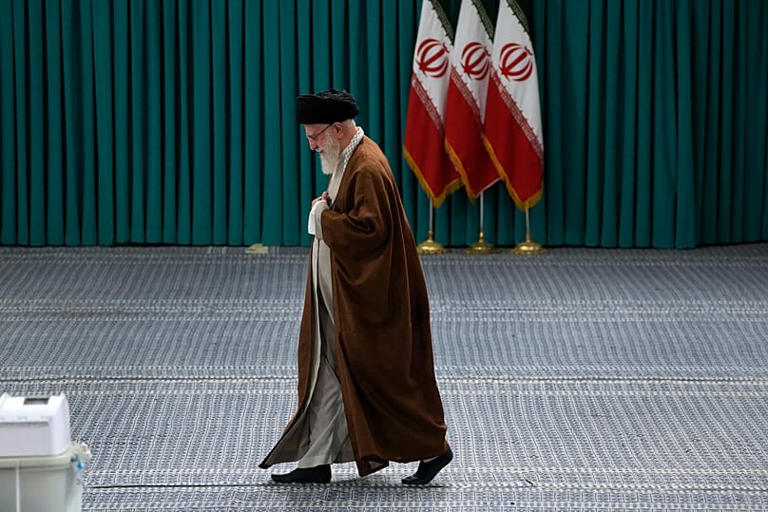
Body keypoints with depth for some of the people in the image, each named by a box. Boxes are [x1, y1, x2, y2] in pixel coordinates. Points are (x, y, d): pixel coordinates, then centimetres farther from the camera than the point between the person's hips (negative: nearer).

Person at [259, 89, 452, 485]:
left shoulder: (368, 169, -21)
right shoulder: (347, 160, 12)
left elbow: (369, 228, -27)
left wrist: (324, 218, -17)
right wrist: (327, 210, 6)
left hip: (365, 298, -11)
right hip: (340, 295, 11)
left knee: (385, 376, -2)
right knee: (327, 373, 10)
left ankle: (432, 448, 10)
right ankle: (316, 460, 13)